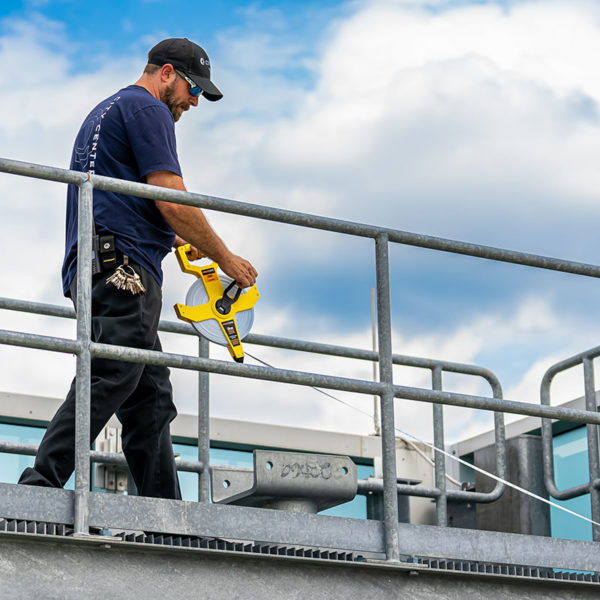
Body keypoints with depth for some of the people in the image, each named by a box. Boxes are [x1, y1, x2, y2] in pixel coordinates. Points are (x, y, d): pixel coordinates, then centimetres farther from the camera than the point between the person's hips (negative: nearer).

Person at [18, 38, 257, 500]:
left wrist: (172, 238, 32)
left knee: (151, 400, 5)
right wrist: (226, 258, 1)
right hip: (123, 269, -11)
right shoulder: (147, 109, 0)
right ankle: (40, 487, -29)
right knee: (108, 381, -20)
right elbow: (172, 201, -8)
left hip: (93, 270, 11)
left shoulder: (104, 112, 31)